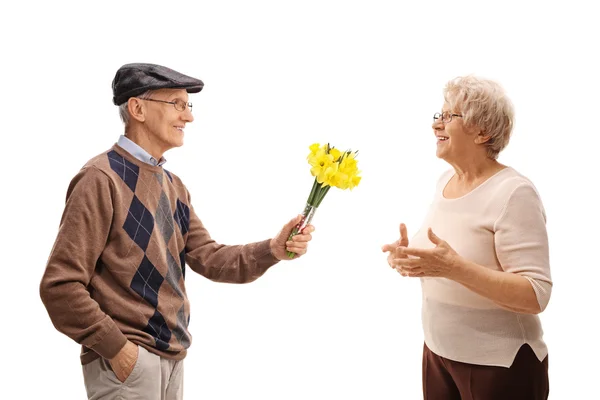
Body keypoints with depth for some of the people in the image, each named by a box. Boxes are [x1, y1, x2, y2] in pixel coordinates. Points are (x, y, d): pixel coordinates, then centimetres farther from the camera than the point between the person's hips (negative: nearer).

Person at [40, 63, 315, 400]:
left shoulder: (174, 186, 11)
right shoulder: (101, 179, -15)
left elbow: (207, 257, 6)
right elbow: (60, 285, -17)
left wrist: (272, 250, -7)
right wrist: (116, 347, -15)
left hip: (172, 358, 8)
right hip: (126, 361, -8)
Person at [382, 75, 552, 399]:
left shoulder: (513, 192, -19)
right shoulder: (446, 181, 4)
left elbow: (535, 296, -24)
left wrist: (454, 267, -33)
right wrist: (412, 257, -6)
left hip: (499, 366, -7)